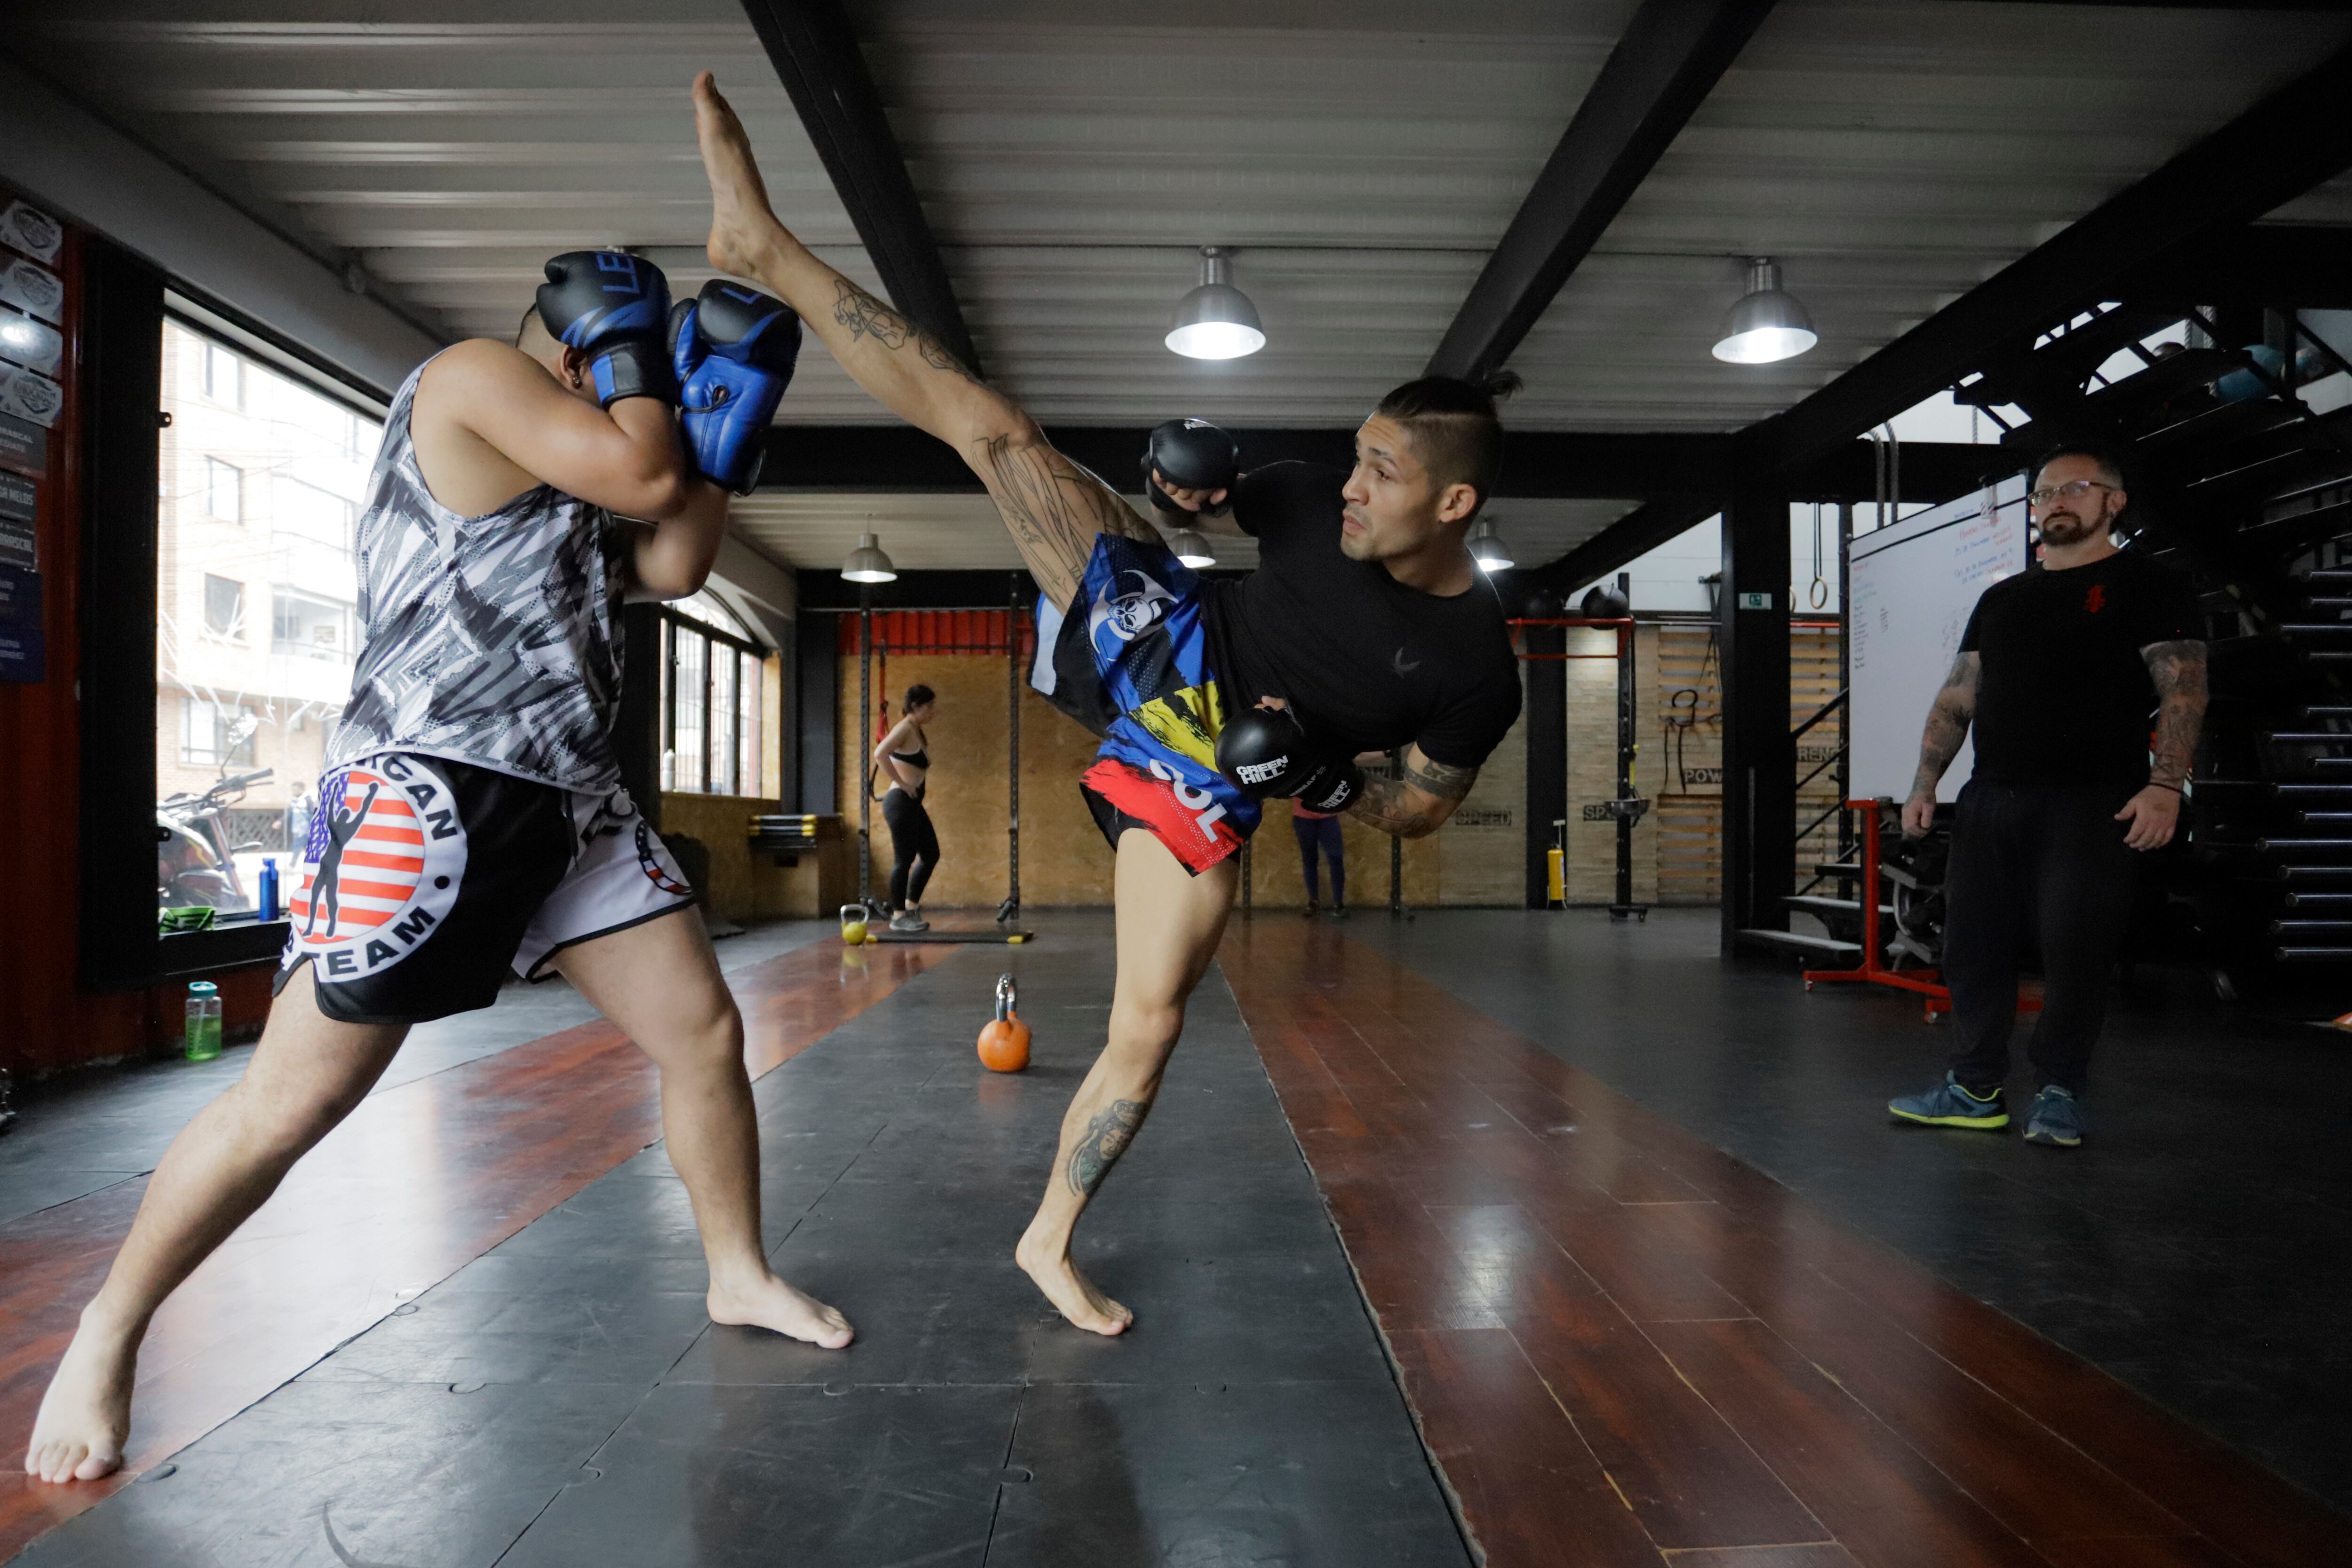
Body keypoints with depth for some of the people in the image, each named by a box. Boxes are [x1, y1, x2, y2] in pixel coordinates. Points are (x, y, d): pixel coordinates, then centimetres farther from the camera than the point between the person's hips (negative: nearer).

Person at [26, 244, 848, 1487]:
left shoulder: (573, 477, 21)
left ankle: (741, 1278, 24)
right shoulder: (473, 375, -5)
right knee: (292, 1100, -4)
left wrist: (726, 424, 10)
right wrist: (633, 358, 2)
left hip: (574, 799, 9)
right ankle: (108, 1336, 20)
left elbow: (671, 564, 12)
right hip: (429, 790, -9)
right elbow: (643, 476, -15)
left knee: (705, 1032, 7)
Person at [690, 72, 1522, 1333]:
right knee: (990, 427, -13)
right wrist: (1197, 476, -8)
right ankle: (765, 247, -1)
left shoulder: (1475, 669, -14)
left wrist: (1327, 780, -21)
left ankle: (1050, 1242, 19)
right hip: (1157, 645, 2)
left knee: (1149, 1026, -6)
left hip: (1202, 779, -2)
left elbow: (1420, 812, -2)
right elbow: (1225, 504, 15)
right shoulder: (1326, 502, -7)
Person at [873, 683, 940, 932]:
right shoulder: (905, 728, -13)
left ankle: (911, 907, 23)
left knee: (931, 855, 14)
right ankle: (899, 917, 6)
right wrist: (901, 783, -21)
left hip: (913, 805, 10)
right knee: (904, 860, -3)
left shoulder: (917, 731, 15)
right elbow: (880, 754, -27)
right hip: (900, 802, -10)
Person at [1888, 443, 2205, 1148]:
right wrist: (1924, 784, 9)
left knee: (2075, 951, -4)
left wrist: (2165, 784, -19)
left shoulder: (2147, 587, 3)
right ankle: (1975, 1089, 14)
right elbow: (1956, 698, 17)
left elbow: (2183, 689, -6)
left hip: (2093, 800, -5)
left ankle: (2059, 1091, 12)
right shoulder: (2001, 599, 19)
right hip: (1991, 799, 5)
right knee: (1973, 945, 5)